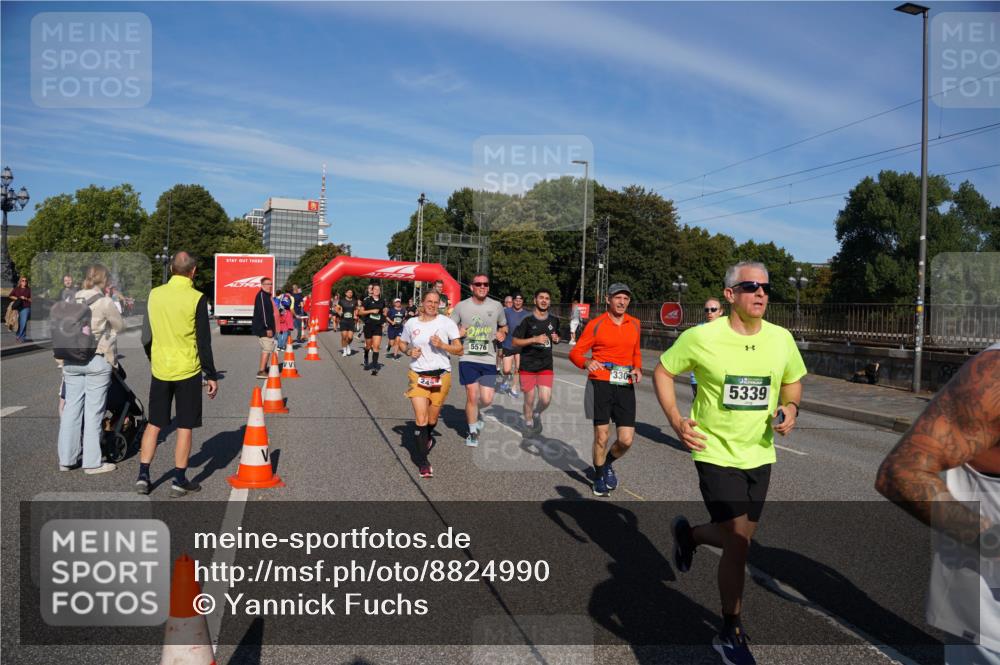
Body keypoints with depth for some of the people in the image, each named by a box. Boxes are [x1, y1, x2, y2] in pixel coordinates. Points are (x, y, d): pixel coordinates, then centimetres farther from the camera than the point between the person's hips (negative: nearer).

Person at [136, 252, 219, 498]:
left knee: (154, 424, 16)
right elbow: (204, 342, -10)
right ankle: (179, 481, 11)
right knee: (185, 427, 5)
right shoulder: (197, 298, -12)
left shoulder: (155, 294, 2)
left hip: (160, 370, 4)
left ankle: (143, 475, 18)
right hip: (187, 371, -4)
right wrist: (211, 376, -3)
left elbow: (146, 337, 9)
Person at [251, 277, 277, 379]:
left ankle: (263, 369, 23)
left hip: (267, 328, 11)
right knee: (267, 348, -13)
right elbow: (263, 312, -21)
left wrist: (272, 328, 24)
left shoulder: (267, 296, 19)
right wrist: (268, 328, -24)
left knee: (266, 349, 15)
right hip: (264, 328, -11)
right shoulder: (261, 295, -13)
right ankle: (261, 371, -15)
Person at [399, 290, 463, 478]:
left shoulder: (446, 323, -3)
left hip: (441, 376, 0)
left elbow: (459, 350, -3)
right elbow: (402, 343, 18)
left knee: (432, 420, 12)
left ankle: (426, 438, 48)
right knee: (420, 419, -10)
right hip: (418, 375, 0)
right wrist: (409, 351, -3)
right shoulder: (411, 323, 2)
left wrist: (442, 345, -19)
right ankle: (423, 463, 0)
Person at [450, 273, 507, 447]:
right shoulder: (461, 306, 0)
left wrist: (502, 333, -3)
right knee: (472, 396, -1)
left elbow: (504, 326, 19)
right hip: (468, 358, -1)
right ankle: (473, 432, 20)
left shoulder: (496, 306, 4)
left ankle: (475, 411, 34)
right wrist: (458, 332, -12)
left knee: (487, 399, -3)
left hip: (489, 359, 1)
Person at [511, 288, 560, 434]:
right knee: (529, 399, 5)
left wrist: (556, 339, -1)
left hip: (546, 366, 3)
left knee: (546, 399, -9)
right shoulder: (527, 320, -6)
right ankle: (528, 422, 31)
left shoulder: (554, 321, 7)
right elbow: (515, 342, -7)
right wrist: (535, 339, -19)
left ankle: (537, 414, 23)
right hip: (528, 366, -3)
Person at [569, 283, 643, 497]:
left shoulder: (635, 324, 11)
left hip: (625, 386, 3)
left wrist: (638, 369, 5)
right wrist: (587, 363, -22)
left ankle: (607, 464, 32)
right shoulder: (596, 325, -2)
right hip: (600, 384, -3)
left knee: (626, 440, -1)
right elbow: (575, 352, -1)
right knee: (601, 437, 1)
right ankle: (599, 477, 26)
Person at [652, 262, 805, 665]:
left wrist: (790, 408, -6)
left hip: (760, 454, 5)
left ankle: (688, 534, 49)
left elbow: (793, 381, 15)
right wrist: (676, 421, -12)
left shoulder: (781, 339, -2)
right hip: (716, 452, -5)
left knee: (740, 538, 14)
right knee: (739, 542, -7)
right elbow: (663, 371, -2)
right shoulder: (702, 337, -14)